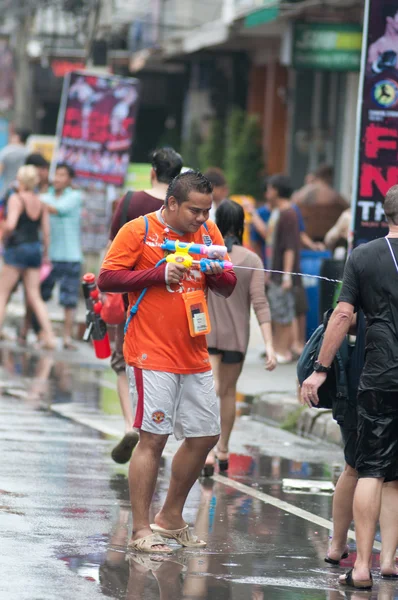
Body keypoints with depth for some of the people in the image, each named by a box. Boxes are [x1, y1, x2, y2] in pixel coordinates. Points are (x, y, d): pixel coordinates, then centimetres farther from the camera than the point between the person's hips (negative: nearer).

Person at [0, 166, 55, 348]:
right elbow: (46, 231, 7)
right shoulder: (41, 203, 7)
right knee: (35, 297, 8)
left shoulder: (16, 199, -10)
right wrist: (45, 252, 17)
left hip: (17, 248, -6)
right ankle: (49, 337, 1)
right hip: (35, 248, 6)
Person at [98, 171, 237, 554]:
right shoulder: (138, 231, -7)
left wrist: (216, 274, -9)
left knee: (205, 435, 11)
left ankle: (171, 518, 26)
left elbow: (228, 288, 14)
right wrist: (159, 274, -19)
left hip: (195, 356, 7)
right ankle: (141, 531, -4)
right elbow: (106, 279, -10)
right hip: (152, 356, -7)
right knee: (153, 437, -9)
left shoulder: (208, 232, 10)